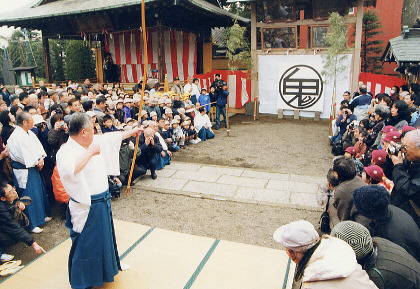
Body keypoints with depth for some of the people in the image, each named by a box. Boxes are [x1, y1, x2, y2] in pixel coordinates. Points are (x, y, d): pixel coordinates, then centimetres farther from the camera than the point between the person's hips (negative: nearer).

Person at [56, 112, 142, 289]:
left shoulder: (94, 142, 1)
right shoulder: (66, 151, -24)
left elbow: (112, 137, 17)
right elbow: (69, 170, -46)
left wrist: (132, 131, 28)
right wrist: (90, 152, -38)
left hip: (102, 202, 9)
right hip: (85, 207, -9)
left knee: (105, 235, 28)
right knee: (86, 244, 7)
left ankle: (112, 264, 52)